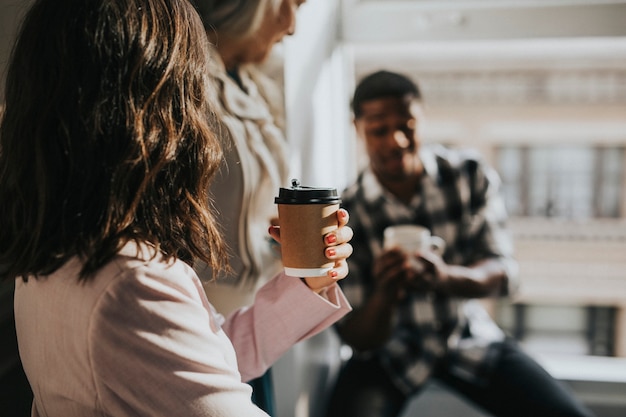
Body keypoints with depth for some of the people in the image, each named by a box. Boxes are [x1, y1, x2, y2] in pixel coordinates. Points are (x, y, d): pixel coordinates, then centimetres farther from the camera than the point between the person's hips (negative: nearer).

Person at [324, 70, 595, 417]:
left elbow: (503, 274, -14)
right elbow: (358, 339, -14)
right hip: (390, 349, -2)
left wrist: (445, 277, -36)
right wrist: (384, 294, -37)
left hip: (468, 335, 3)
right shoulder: (344, 215, -17)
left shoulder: (469, 174, -10)